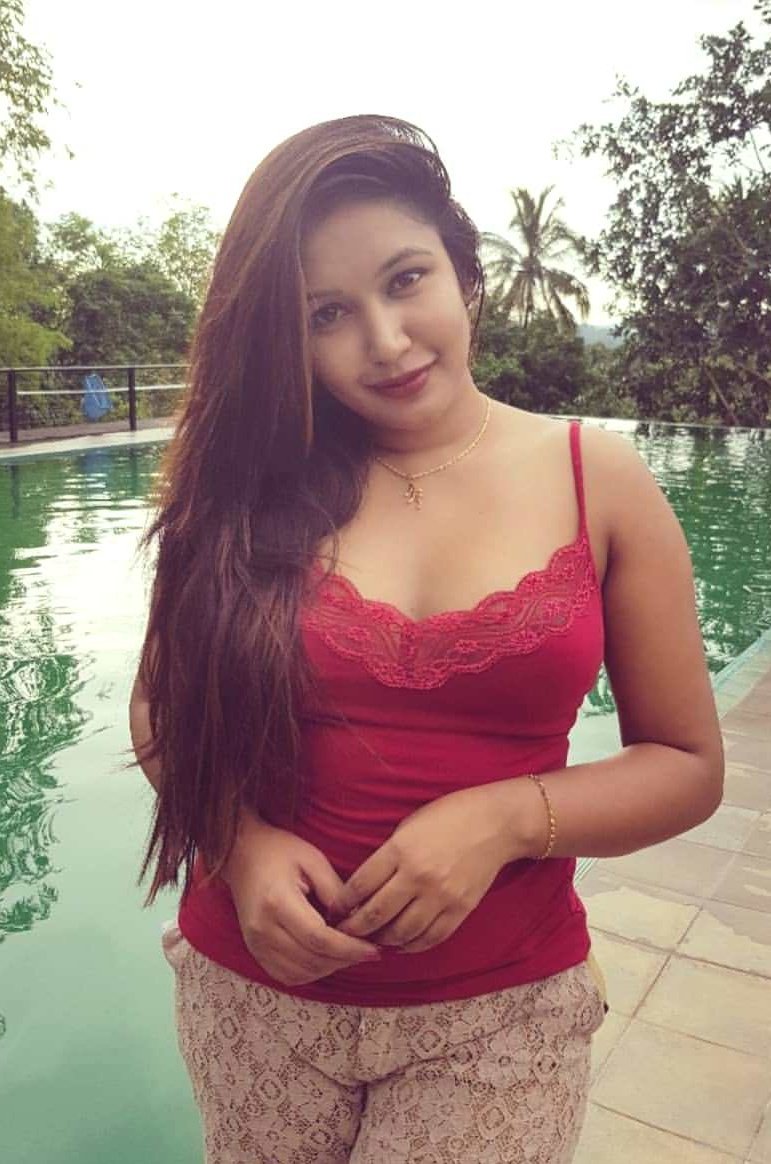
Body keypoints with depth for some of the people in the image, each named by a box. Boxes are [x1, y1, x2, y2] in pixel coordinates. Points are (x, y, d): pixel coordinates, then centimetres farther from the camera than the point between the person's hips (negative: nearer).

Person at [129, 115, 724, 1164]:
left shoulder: (600, 479, -7)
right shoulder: (254, 486, -4)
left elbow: (686, 764, -4)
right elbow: (163, 707, 3)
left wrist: (503, 818, -19)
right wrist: (244, 839, -15)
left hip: (500, 1013, -1)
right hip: (256, 991, 2)